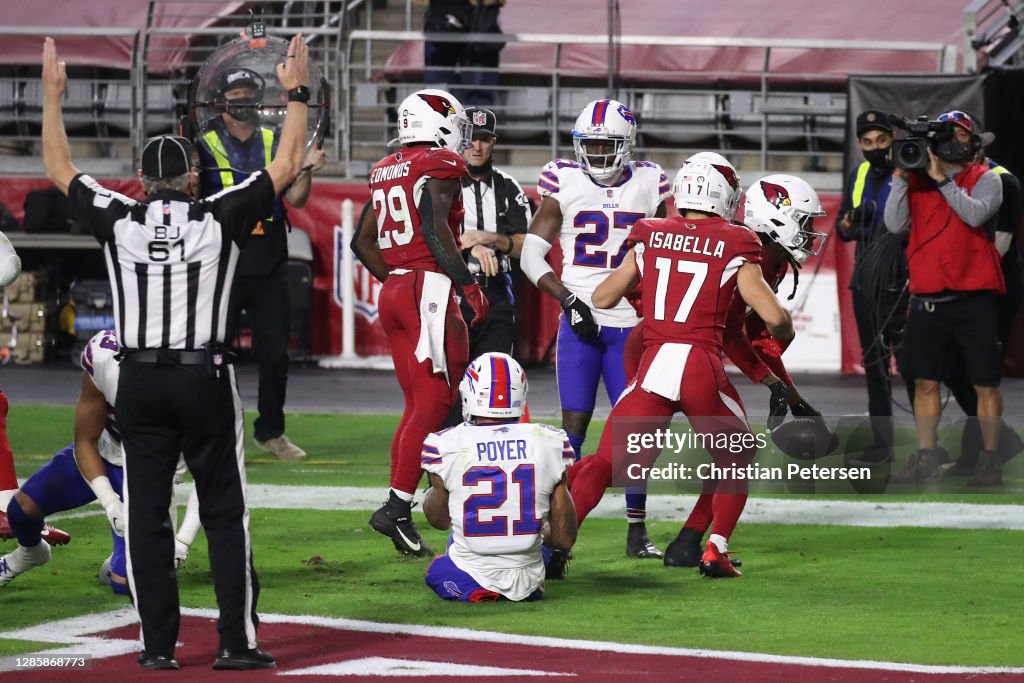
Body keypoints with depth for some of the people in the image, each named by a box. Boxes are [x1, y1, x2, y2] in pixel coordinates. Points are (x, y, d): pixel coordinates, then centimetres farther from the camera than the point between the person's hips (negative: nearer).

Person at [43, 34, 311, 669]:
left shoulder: (119, 220, 1)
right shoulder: (220, 218, -2)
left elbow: (60, 170, 15)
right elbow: (285, 169, 7)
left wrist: (52, 94, 25)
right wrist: (297, 93, 15)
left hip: (139, 380, 1)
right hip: (205, 379, -1)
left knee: (147, 515, 5)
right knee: (225, 513, 4)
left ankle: (159, 645, 5)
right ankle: (238, 642, 2)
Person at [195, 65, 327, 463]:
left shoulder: (274, 144, 9)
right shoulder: (205, 146, 0)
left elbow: (295, 199, 5)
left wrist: (307, 170, -15)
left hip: (269, 270, 3)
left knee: (275, 354, 6)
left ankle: (270, 431, 19)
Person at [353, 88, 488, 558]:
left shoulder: (386, 172, 18)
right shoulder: (440, 166, -6)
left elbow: (364, 241, 21)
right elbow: (435, 228, -18)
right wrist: (468, 284, -14)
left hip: (394, 290, 8)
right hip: (430, 288, -8)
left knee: (419, 404, 11)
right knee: (433, 403, -8)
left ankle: (400, 512, 7)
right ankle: (397, 507, -15)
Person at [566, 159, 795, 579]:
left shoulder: (651, 238, 11)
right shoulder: (734, 249, 2)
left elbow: (602, 298, 18)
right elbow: (774, 316, -3)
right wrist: (783, 336, 20)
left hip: (653, 367, 2)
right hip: (702, 369, -2)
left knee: (606, 463, 5)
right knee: (735, 461, 21)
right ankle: (715, 552, 9)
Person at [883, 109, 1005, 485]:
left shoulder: (985, 179, 4)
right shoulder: (916, 180, 11)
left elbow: (975, 214, -15)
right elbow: (896, 224, -1)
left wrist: (942, 179, -15)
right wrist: (900, 177, -6)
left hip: (974, 295, -3)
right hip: (928, 296, 3)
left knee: (985, 382, 0)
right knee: (925, 381, 5)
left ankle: (989, 458, 6)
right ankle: (925, 458, 10)